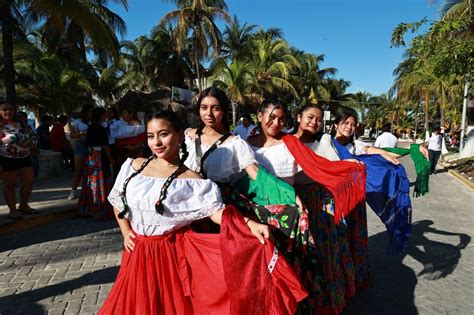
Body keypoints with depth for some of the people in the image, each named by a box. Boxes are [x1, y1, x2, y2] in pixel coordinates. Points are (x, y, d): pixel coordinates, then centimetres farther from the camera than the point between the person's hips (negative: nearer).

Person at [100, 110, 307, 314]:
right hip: (137, 253, 4)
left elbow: (216, 211, -22)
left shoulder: (191, 181, -12)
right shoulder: (133, 166, 1)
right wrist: (125, 232, 4)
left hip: (173, 255, -4)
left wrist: (249, 223, -38)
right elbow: (117, 202, 14)